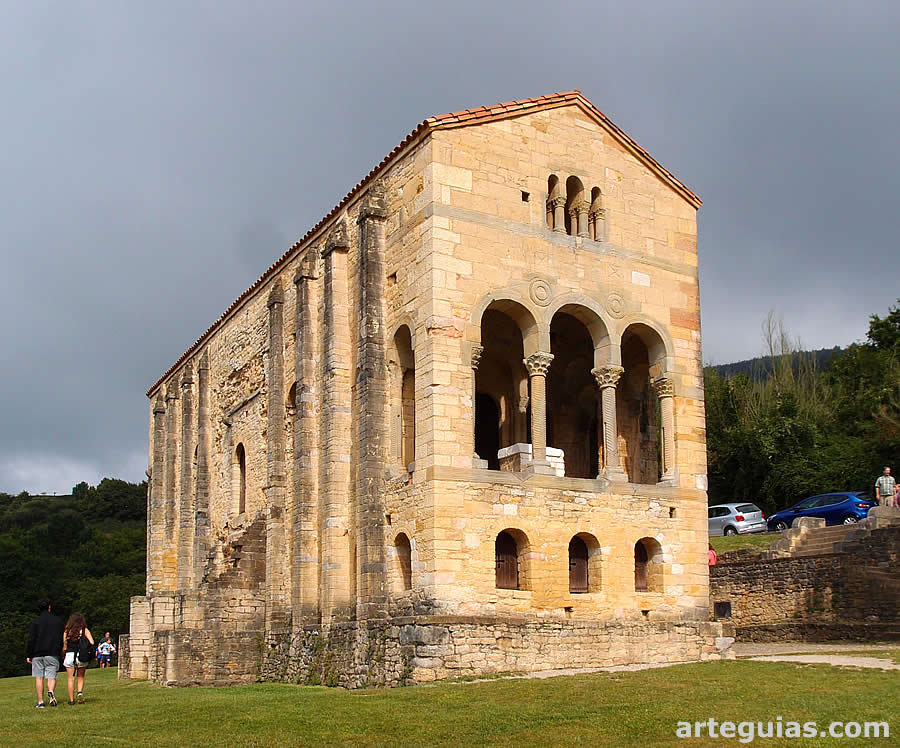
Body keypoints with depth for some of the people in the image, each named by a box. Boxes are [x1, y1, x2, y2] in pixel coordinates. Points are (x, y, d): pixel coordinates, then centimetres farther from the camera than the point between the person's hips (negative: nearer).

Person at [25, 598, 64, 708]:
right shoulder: (58, 620, 5)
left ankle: (40, 702, 3)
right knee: (51, 677, 3)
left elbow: (31, 640, -4)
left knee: (39, 678, 5)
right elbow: (63, 638, 8)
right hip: (52, 654, 1)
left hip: (37, 654, -1)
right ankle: (50, 692, -26)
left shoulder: (35, 622, -2)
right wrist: (59, 651, 16)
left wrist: (28, 655, 2)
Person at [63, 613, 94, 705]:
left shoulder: (66, 631, 1)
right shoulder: (85, 630, -1)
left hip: (69, 655, 0)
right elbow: (92, 643, -10)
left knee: (71, 678, 8)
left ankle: (71, 700, 8)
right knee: (81, 677, 17)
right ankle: (80, 692, -7)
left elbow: (64, 647, 0)